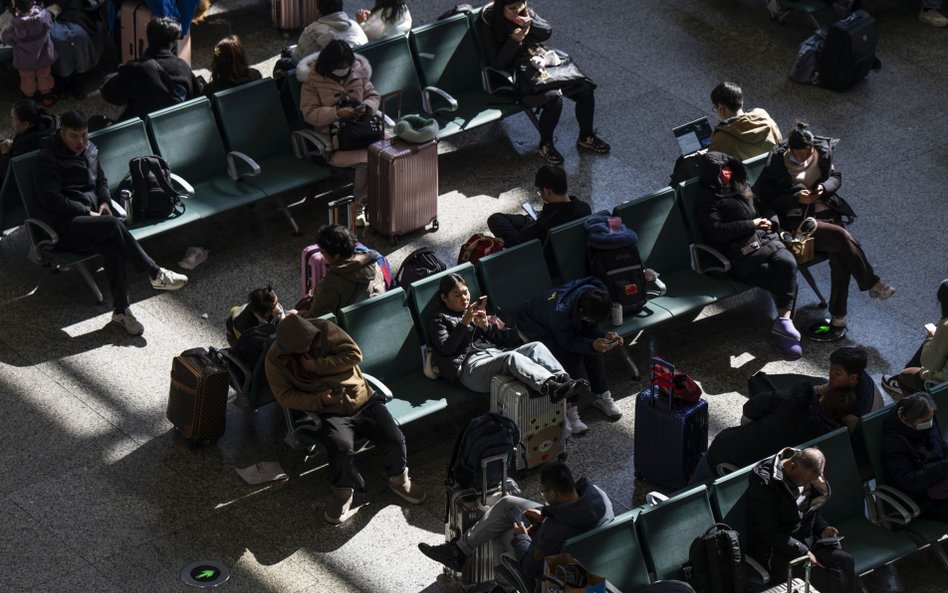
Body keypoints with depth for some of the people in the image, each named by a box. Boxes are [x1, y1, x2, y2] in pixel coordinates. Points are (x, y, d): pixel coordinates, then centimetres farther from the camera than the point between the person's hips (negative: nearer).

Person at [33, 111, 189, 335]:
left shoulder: (90, 150, 14)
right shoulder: (48, 159, -9)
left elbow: (101, 181, 27)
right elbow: (52, 200, -15)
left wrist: (104, 201, 6)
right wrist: (87, 212, -16)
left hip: (89, 217, 6)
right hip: (64, 228, -6)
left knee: (114, 248, -27)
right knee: (113, 224, -31)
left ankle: (120, 310, -24)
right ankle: (155, 274, -24)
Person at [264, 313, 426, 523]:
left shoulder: (324, 329, -7)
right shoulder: (275, 359, -8)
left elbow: (354, 354, -10)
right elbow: (284, 396, -5)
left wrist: (318, 366, -17)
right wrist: (319, 401, -18)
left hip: (362, 399, 2)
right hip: (330, 412, -2)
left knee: (394, 439, -15)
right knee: (341, 447, -33)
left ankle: (398, 478, 16)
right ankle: (343, 491, -5)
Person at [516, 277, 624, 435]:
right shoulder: (561, 310, -44)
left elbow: (590, 328, -10)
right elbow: (567, 342, -30)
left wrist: (606, 335, -30)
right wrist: (592, 345, -46)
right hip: (535, 327, -7)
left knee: (595, 349, -16)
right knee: (569, 357, -29)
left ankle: (601, 397, -1)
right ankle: (569, 410, -24)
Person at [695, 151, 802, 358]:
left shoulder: (741, 188, 25)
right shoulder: (707, 200, 3)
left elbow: (765, 209, 31)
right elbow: (717, 231, -11)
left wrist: (769, 221, 7)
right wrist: (752, 225, -9)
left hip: (766, 240, 6)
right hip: (740, 255, -6)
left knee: (787, 263, -28)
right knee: (782, 279, -28)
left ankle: (784, 320, -28)